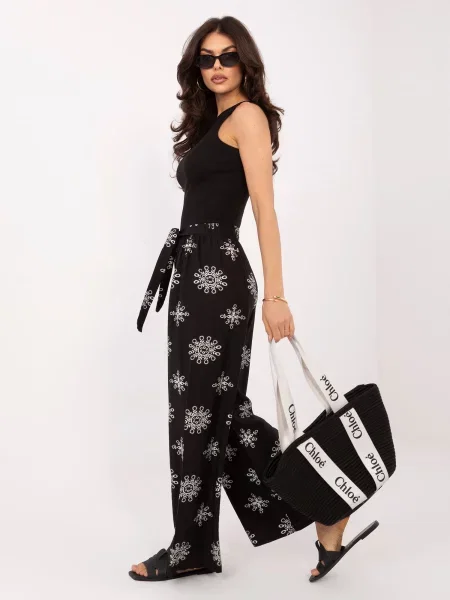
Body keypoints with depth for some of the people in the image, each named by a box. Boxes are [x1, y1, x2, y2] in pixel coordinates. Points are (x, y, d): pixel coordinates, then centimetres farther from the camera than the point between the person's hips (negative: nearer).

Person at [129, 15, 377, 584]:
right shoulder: (210, 123, 21)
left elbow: (265, 210, -13)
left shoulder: (247, 114, -4)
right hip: (196, 276, 9)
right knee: (221, 412, 10)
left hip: (216, 277, -9)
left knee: (199, 413, 0)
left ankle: (193, 548, 16)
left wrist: (274, 296, -19)